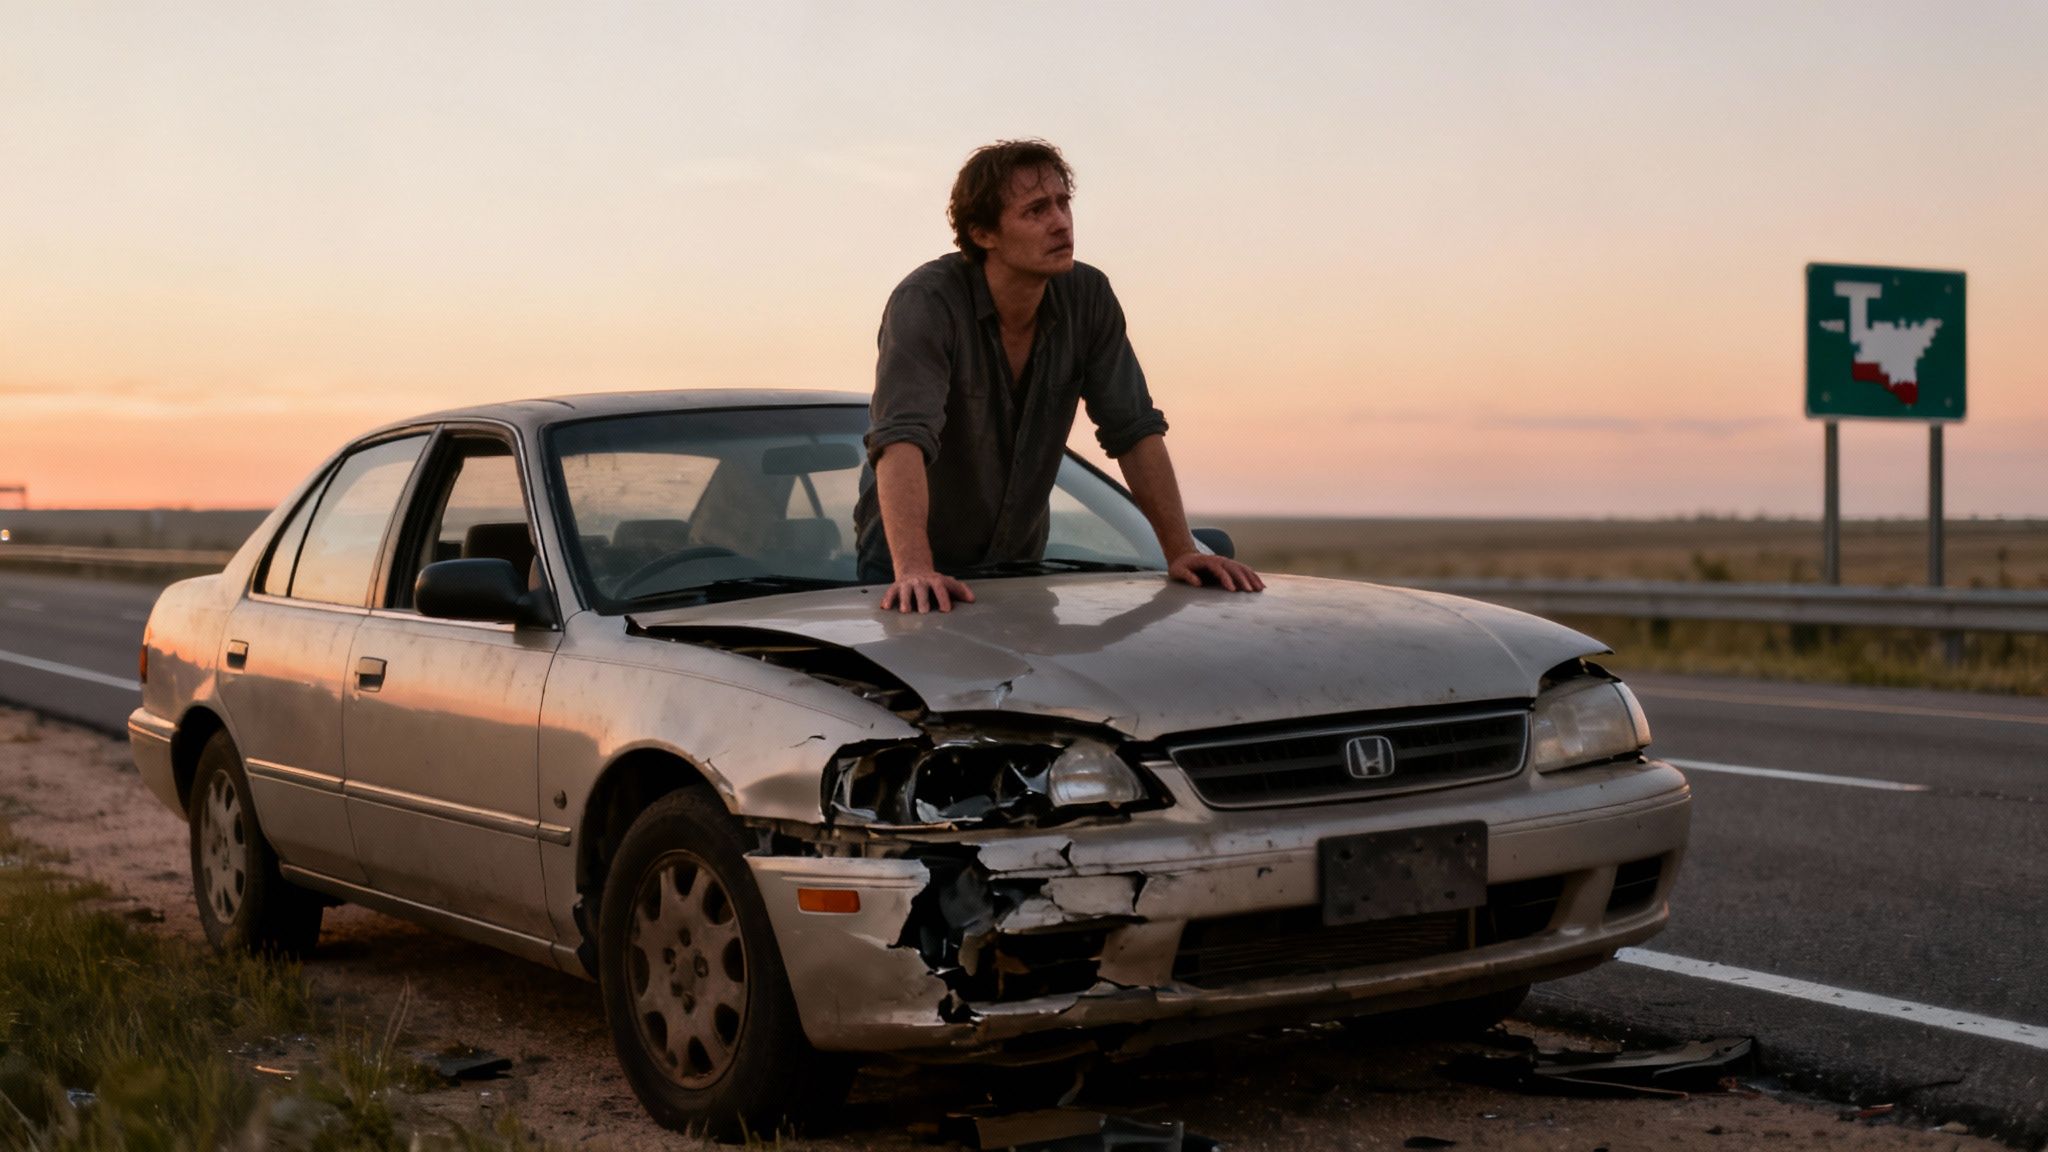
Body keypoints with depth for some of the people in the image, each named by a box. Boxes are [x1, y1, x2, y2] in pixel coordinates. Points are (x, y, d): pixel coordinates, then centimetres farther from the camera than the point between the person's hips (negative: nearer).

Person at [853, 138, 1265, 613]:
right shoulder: (925, 302, -22)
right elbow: (903, 440, -35)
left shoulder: (1088, 297, -7)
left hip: (1019, 560, 4)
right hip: (907, 562, -4)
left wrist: (1181, 551, -12)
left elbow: (1135, 430, -3)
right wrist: (914, 570, -48)